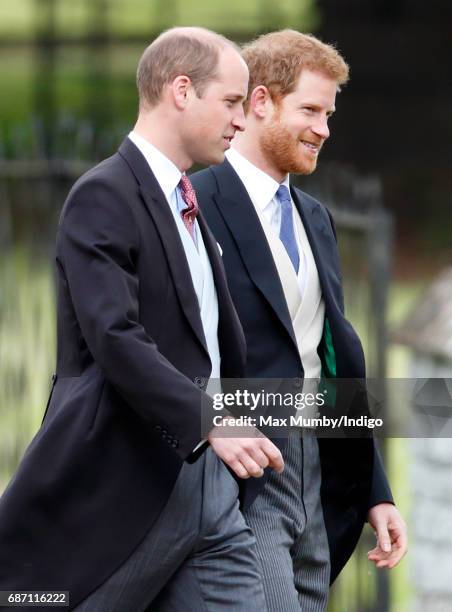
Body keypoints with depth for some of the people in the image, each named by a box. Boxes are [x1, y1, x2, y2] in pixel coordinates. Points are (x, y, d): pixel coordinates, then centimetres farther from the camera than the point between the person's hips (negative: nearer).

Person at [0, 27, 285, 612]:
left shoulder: (188, 204, 19)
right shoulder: (102, 198, -11)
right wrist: (211, 422, -31)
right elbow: (116, 339, -23)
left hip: (205, 485, 8)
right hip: (124, 490, -8)